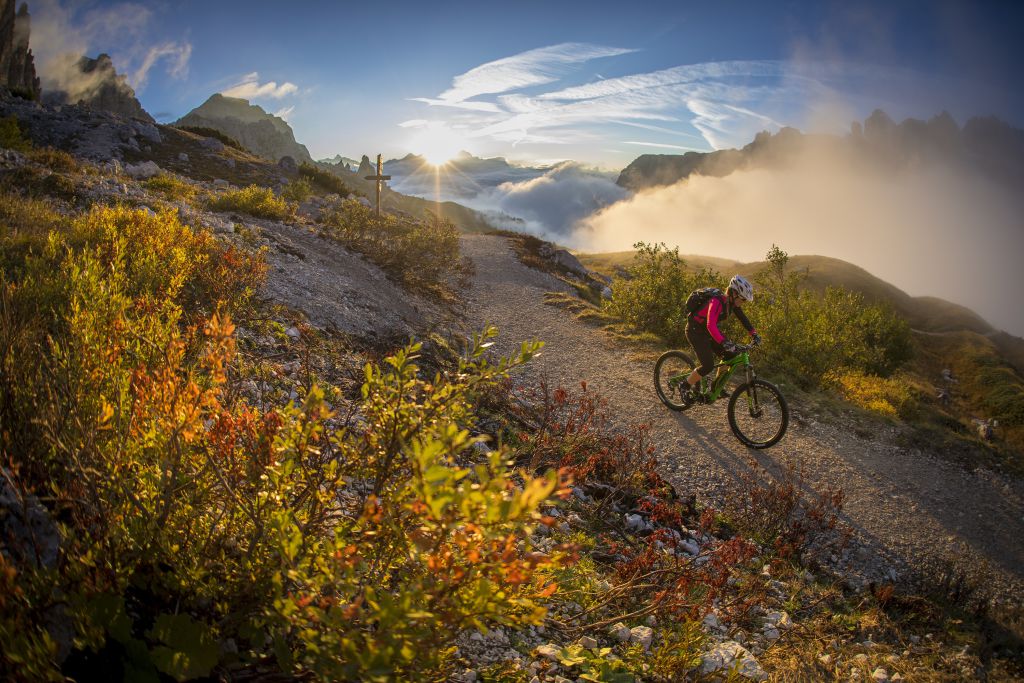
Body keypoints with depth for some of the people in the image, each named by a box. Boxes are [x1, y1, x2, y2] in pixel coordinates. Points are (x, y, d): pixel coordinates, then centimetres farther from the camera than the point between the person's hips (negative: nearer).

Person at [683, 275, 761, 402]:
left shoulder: (733, 302, -6)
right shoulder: (717, 302, -31)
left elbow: (742, 318, 8)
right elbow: (710, 325, -41)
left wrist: (754, 334, -4)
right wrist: (724, 343, -52)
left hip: (708, 331, 8)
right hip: (695, 331, -8)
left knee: (731, 355, -1)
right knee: (708, 365, -18)